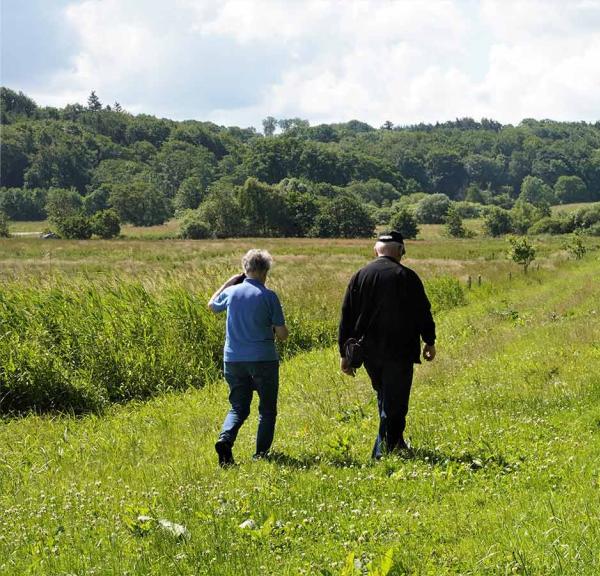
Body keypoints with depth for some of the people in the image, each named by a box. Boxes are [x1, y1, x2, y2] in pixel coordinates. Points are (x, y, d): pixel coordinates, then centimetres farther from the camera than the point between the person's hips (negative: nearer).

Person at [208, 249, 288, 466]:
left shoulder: (231, 292, 0)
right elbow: (282, 334, -7)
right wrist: (277, 329, 16)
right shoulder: (268, 296, -9)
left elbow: (212, 305, 24)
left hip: (233, 359, 3)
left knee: (238, 407, 12)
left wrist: (228, 282, 23)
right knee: (267, 409, 13)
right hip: (263, 359, -3)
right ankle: (261, 453, 10)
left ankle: (225, 439, -14)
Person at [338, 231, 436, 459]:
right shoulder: (406, 277, -7)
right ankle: (384, 451, -1)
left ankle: (396, 443, 32)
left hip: (369, 352, 5)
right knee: (395, 402, 2)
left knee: (385, 398, 21)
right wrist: (429, 342, 10)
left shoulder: (359, 276, 4)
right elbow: (423, 312, -3)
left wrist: (345, 353, 9)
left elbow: (346, 318, 4)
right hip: (399, 352, -5)